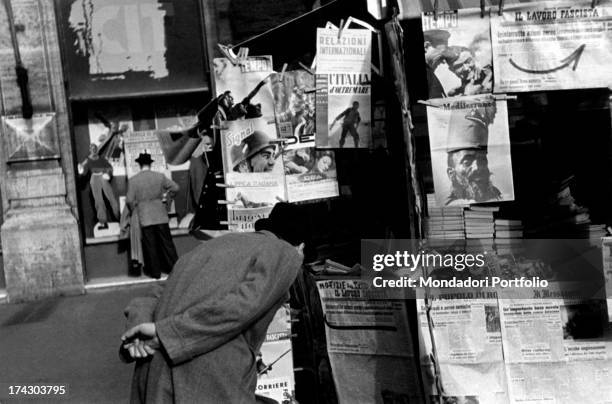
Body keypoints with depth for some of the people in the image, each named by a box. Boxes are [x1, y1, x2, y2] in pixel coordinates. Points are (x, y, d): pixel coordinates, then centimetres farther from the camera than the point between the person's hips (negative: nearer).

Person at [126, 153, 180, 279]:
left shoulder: (133, 180, -6)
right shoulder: (160, 176, -1)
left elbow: (130, 200, -8)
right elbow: (175, 187, 2)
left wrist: (134, 209, 11)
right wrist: (166, 196, 18)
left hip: (145, 218, -2)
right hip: (160, 216, 2)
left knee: (150, 245, 6)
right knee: (166, 242, 10)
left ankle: (155, 272, 11)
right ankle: (174, 267, 13)